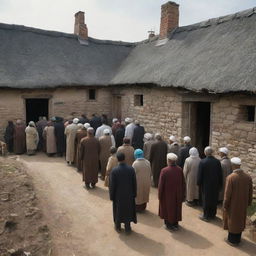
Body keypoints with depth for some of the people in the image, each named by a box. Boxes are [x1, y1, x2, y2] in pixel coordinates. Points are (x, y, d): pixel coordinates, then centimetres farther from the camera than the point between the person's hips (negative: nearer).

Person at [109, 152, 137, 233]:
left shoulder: (114, 171, -21)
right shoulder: (131, 169, -15)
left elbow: (112, 185, -14)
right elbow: (134, 183, -6)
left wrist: (111, 196, 0)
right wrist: (134, 194, 7)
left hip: (118, 195, -1)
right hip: (129, 195, 1)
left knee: (118, 210, 19)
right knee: (128, 210, 18)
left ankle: (118, 227, 36)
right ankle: (127, 228, 28)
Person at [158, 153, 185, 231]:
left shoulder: (164, 171, -24)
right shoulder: (180, 170, -12)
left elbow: (161, 184, -16)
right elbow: (183, 183, -3)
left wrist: (159, 195, -2)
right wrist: (182, 194, 10)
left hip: (167, 195, -3)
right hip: (177, 194, 4)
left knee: (168, 208, 16)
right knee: (176, 208, 21)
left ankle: (169, 224, 29)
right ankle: (175, 224, 34)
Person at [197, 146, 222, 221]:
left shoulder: (202, 162, -18)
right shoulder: (217, 161, -8)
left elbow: (199, 174, -12)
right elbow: (220, 174, 1)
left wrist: (199, 183, 2)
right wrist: (220, 184, 12)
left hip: (206, 185, -3)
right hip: (215, 184, 4)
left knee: (206, 199, 8)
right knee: (214, 199, 17)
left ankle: (206, 216, 17)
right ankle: (212, 214, 30)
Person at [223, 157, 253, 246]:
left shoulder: (230, 177, -26)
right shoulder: (248, 177, -9)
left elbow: (227, 194, -20)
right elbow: (250, 193, 1)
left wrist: (225, 206, -7)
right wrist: (248, 203, 16)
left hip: (233, 204, -5)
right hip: (243, 204, 5)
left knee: (232, 221, 13)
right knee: (240, 220, 21)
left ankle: (232, 240, 28)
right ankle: (238, 239, 38)